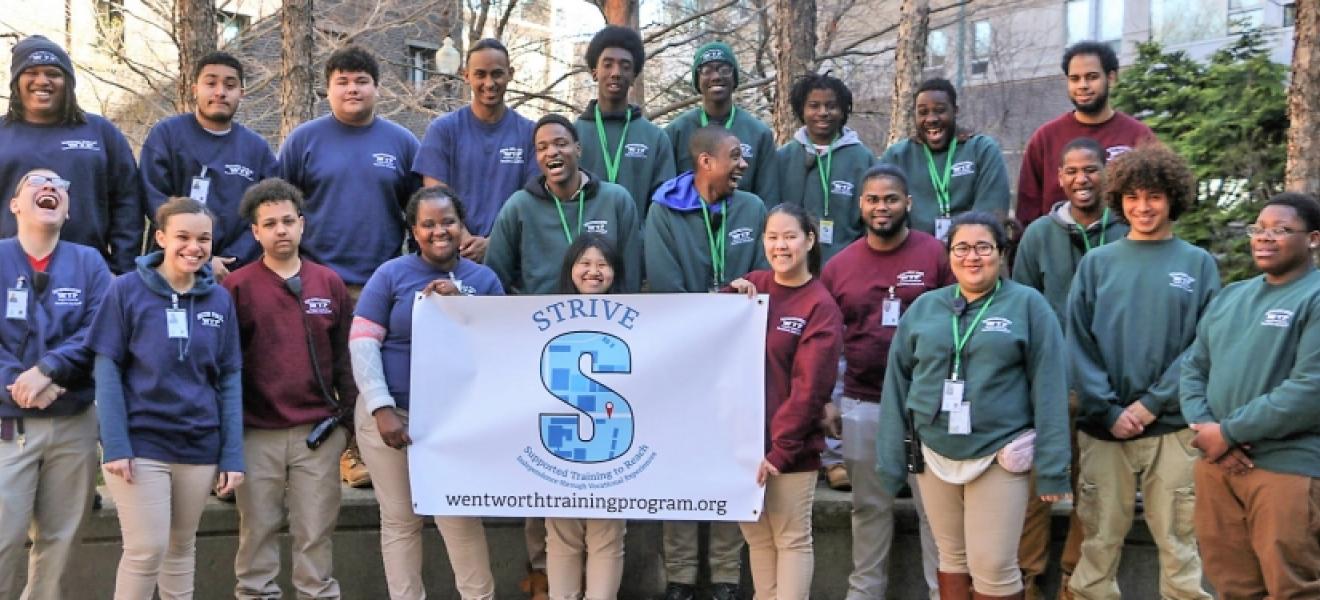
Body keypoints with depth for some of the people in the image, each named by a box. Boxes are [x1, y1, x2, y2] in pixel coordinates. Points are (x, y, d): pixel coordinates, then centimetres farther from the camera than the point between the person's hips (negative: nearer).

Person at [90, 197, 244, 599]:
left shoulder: (220, 300, 4)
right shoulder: (127, 290, -5)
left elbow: (230, 379, 5)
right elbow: (107, 369, -6)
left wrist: (232, 455, 0)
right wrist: (114, 444, -14)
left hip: (200, 446, 3)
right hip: (140, 443, -3)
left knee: (182, 546, 12)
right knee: (146, 549, -5)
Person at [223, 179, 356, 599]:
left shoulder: (329, 283, 8)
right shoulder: (236, 287, 0)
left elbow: (345, 355, 12)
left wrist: (352, 415, 8)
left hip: (319, 433, 2)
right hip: (257, 434, -1)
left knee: (316, 534, 6)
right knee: (257, 531, 7)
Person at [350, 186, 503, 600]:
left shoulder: (484, 279, 4)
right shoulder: (391, 274, -2)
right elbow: (362, 343, -6)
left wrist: (460, 306, -14)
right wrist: (382, 409, -14)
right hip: (391, 412, -1)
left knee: (461, 517, -1)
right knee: (400, 520, 8)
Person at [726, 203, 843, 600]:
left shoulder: (821, 307, -8)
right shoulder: (750, 288, 7)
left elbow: (809, 388, -13)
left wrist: (779, 449, -17)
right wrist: (728, 296, -8)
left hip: (789, 447, -5)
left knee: (791, 538, 2)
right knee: (756, 536, 12)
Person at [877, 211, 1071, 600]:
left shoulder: (1027, 304, -4)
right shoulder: (924, 308, 6)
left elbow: (1048, 388, -7)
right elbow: (897, 385, 8)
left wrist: (1051, 467, -10)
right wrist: (891, 461, 4)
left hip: (999, 457, -3)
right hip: (934, 456, 4)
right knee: (952, 559, 14)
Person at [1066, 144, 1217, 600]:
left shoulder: (1198, 264, 6)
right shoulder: (1096, 263, 7)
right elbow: (1079, 345, 2)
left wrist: (1151, 404, -11)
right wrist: (1108, 411, -10)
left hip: (1173, 428, -1)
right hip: (1103, 427, 1)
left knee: (1178, 544, 4)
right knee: (1098, 542, 5)